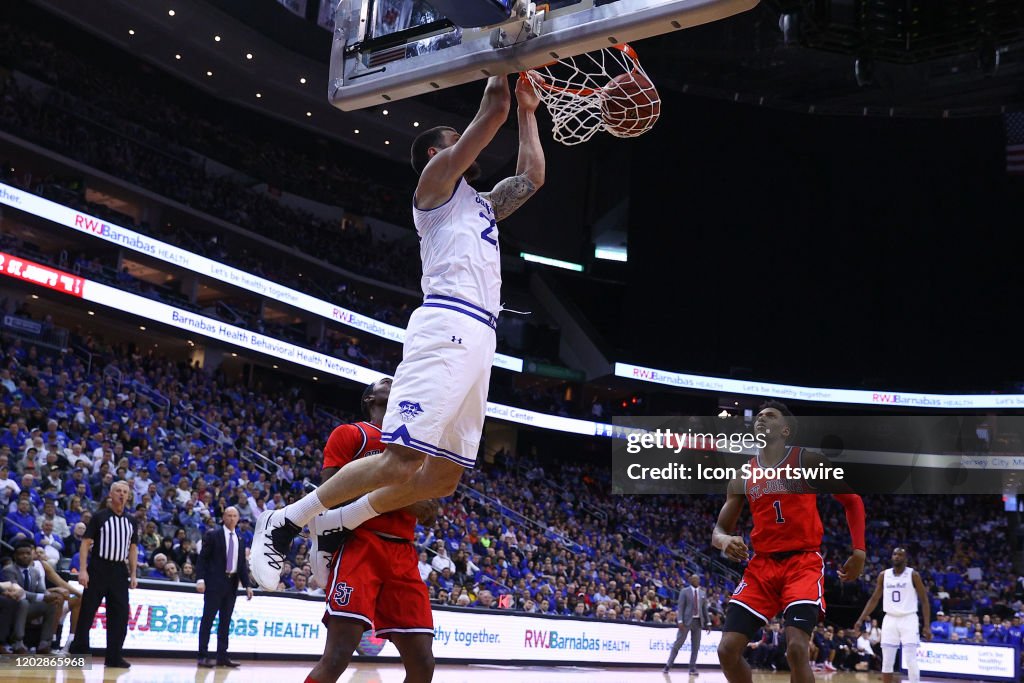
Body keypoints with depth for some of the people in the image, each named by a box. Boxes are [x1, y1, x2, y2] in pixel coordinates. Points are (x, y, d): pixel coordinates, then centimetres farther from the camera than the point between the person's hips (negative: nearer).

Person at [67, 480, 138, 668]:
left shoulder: (130, 522, 12)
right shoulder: (99, 517, -2)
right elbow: (86, 543, -5)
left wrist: (133, 574, 9)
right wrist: (83, 570, -14)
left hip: (119, 571, 4)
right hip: (98, 568, -4)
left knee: (120, 614, 2)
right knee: (87, 611, 0)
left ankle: (113, 656, 8)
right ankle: (77, 652, 9)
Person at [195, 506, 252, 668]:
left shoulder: (240, 540, 14)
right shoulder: (213, 535, -1)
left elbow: (242, 564, 14)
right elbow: (203, 558, -5)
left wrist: (247, 585, 6)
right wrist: (200, 579, -15)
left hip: (232, 583, 5)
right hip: (214, 582, -5)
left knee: (226, 621, 7)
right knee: (208, 619, -4)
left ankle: (222, 656, 10)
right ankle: (203, 656, -2)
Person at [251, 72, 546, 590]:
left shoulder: (482, 203, 31)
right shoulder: (437, 176, 8)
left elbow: (533, 176, 36)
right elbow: (493, 109, 3)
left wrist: (528, 112, 37)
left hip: (479, 338, 9)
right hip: (447, 328, -9)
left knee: (444, 474, 5)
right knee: (401, 462, -17)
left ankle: (336, 526, 15)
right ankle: (284, 523, -5)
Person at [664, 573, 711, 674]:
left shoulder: (702, 593, 13)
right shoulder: (684, 591, 1)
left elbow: (705, 609, 15)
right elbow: (680, 607, -6)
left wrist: (708, 623, 9)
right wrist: (680, 621, -16)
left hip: (698, 621, 4)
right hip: (687, 620, -4)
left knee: (695, 646, 4)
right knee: (678, 644, -4)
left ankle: (692, 668, 10)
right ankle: (668, 665, 2)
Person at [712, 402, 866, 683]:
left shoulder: (808, 460, -1)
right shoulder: (742, 476, 9)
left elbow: (852, 501, 6)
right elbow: (719, 529, 11)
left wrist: (859, 551, -4)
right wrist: (724, 540, -14)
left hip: (804, 562, -4)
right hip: (761, 565, 4)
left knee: (796, 648, -22)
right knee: (727, 649, -8)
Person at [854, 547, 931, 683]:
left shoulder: (913, 575, -4)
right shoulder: (883, 575, 6)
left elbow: (924, 600, -3)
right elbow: (874, 599, 11)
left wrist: (927, 625, -11)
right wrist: (861, 619, 4)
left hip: (908, 619, -3)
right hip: (890, 620, 3)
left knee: (911, 661, -10)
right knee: (887, 662, 4)